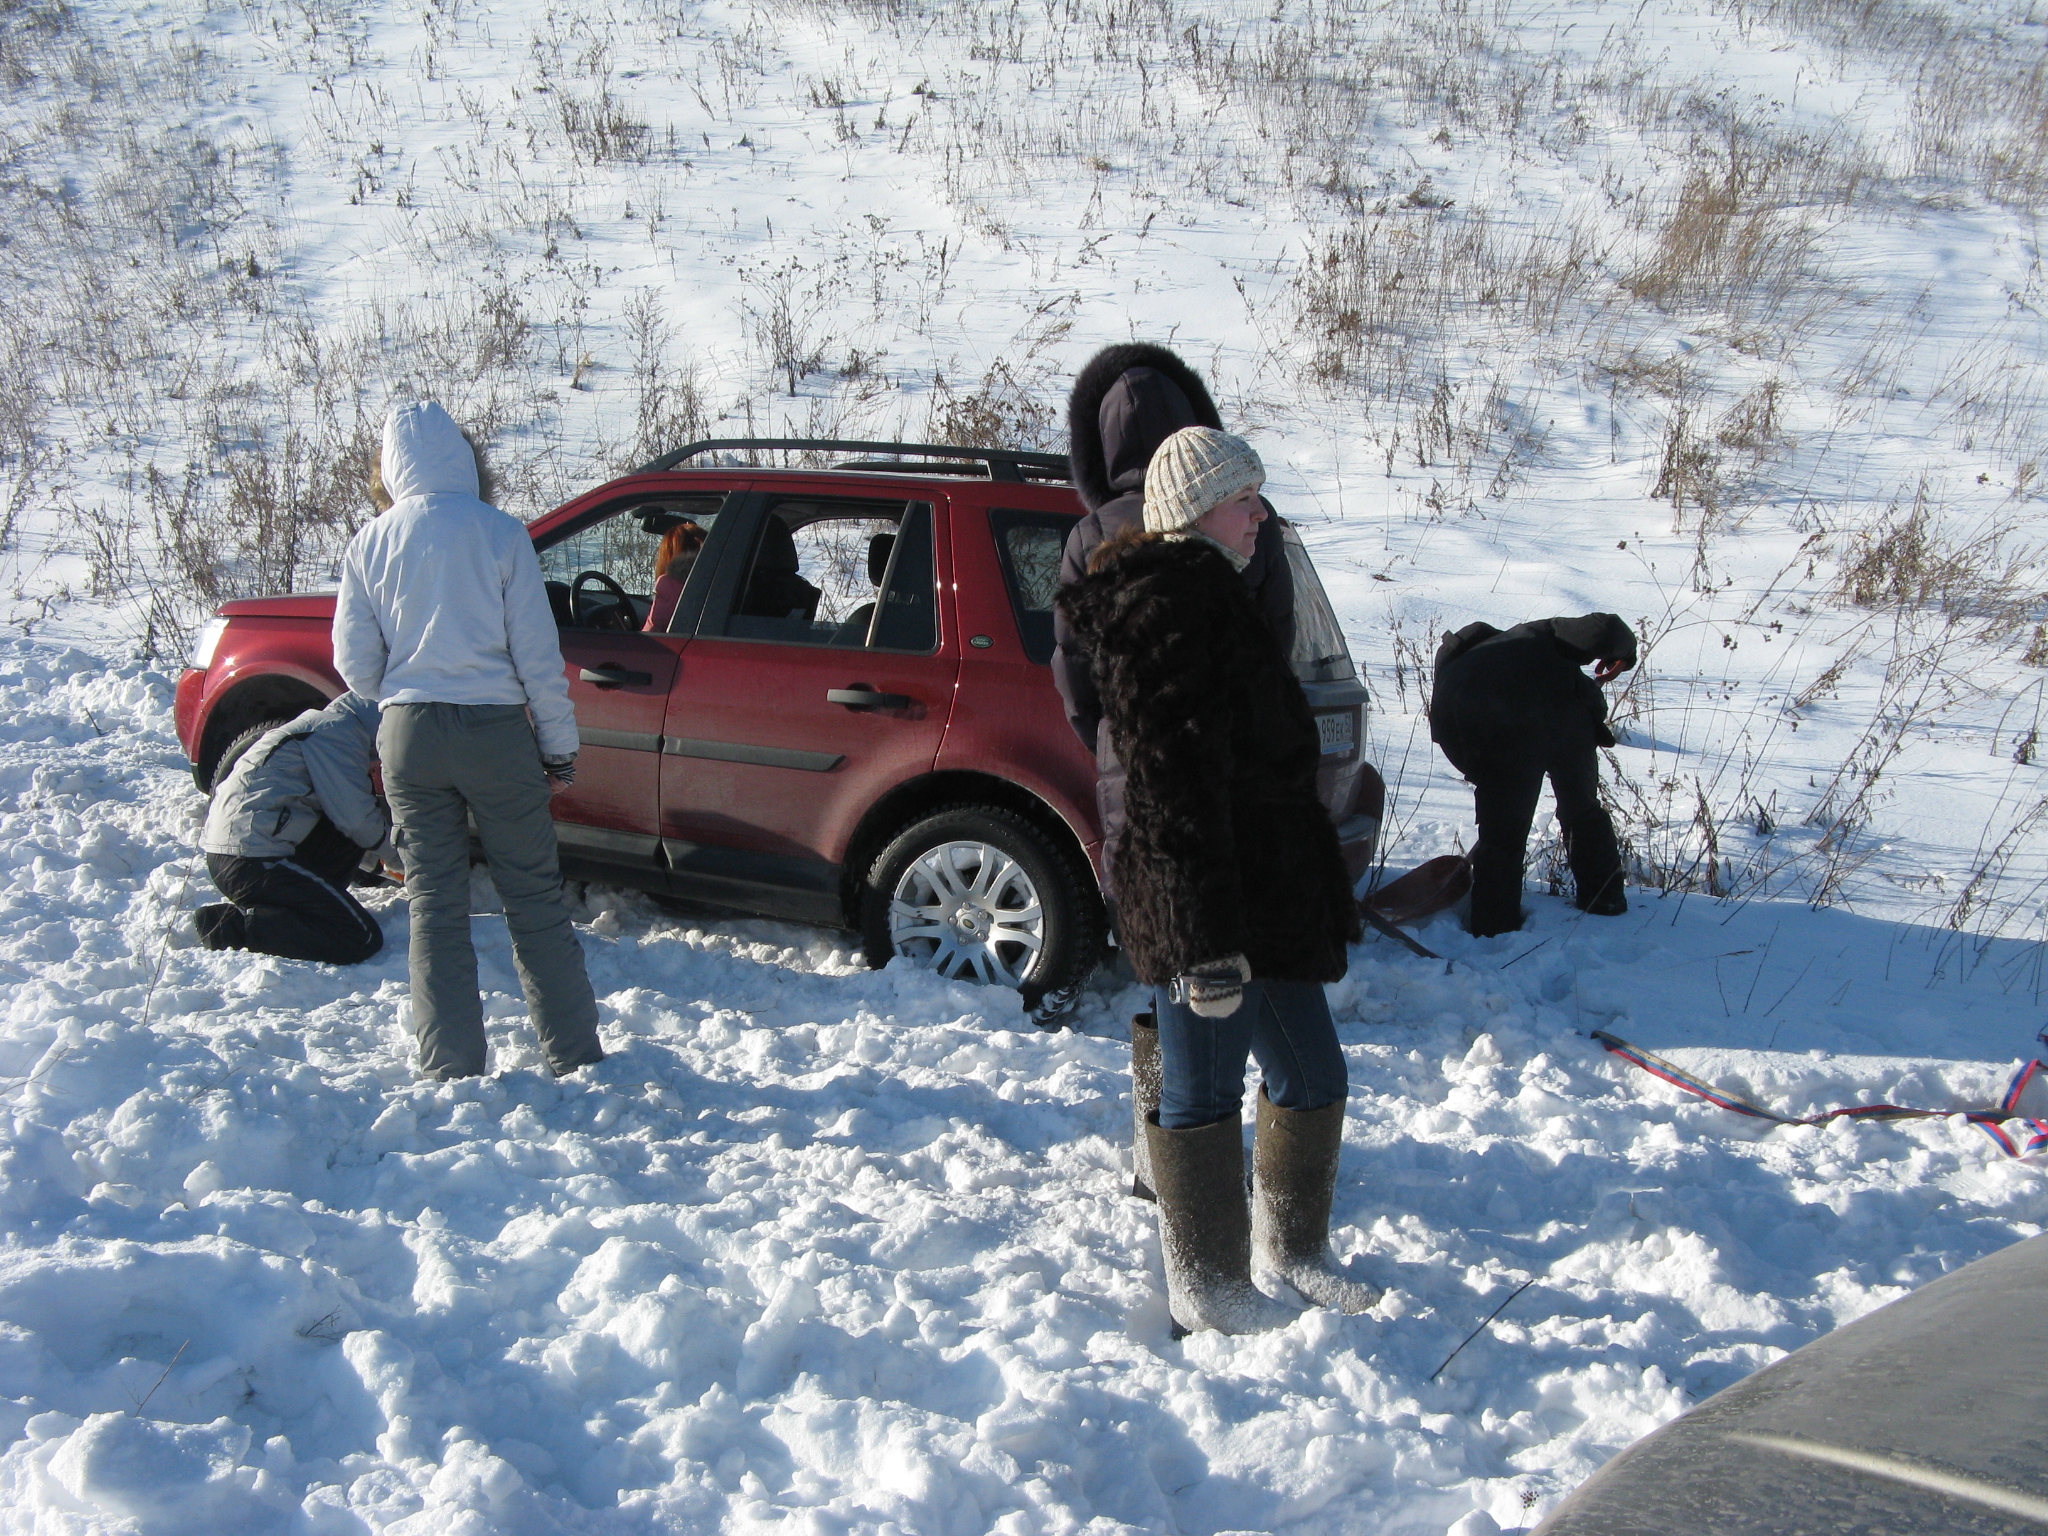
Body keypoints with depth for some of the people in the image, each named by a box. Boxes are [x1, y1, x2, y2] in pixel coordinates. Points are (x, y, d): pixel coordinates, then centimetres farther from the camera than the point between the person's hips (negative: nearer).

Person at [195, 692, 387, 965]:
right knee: (363, 940, -12)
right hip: (252, 861, -10)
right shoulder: (338, 730, -8)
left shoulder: (321, 724, 23)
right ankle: (235, 925, -13)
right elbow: (358, 821, -9)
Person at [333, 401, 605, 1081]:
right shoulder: (499, 533, -6)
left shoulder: (371, 543, 2)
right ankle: (574, 1055, 15)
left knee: (435, 905, 10)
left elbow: (355, 662, 6)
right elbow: (537, 654, -6)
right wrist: (560, 747, 3)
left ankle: (451, 1068, 12)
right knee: (534, 898, 9)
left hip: (409, 736, 2)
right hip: (495, 731, -2)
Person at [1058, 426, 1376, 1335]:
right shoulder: (1167, 602, -16)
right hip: (1200, 902, -10)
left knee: (1313, 1077, 17)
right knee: (1203, 1090, 4)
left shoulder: (1204, 592, 18)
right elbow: (1176, 775, -22)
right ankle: (1204, 1287, 19)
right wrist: (1209, 937, -25)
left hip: (1269, 889, 10)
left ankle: (1289, 1243, 35)